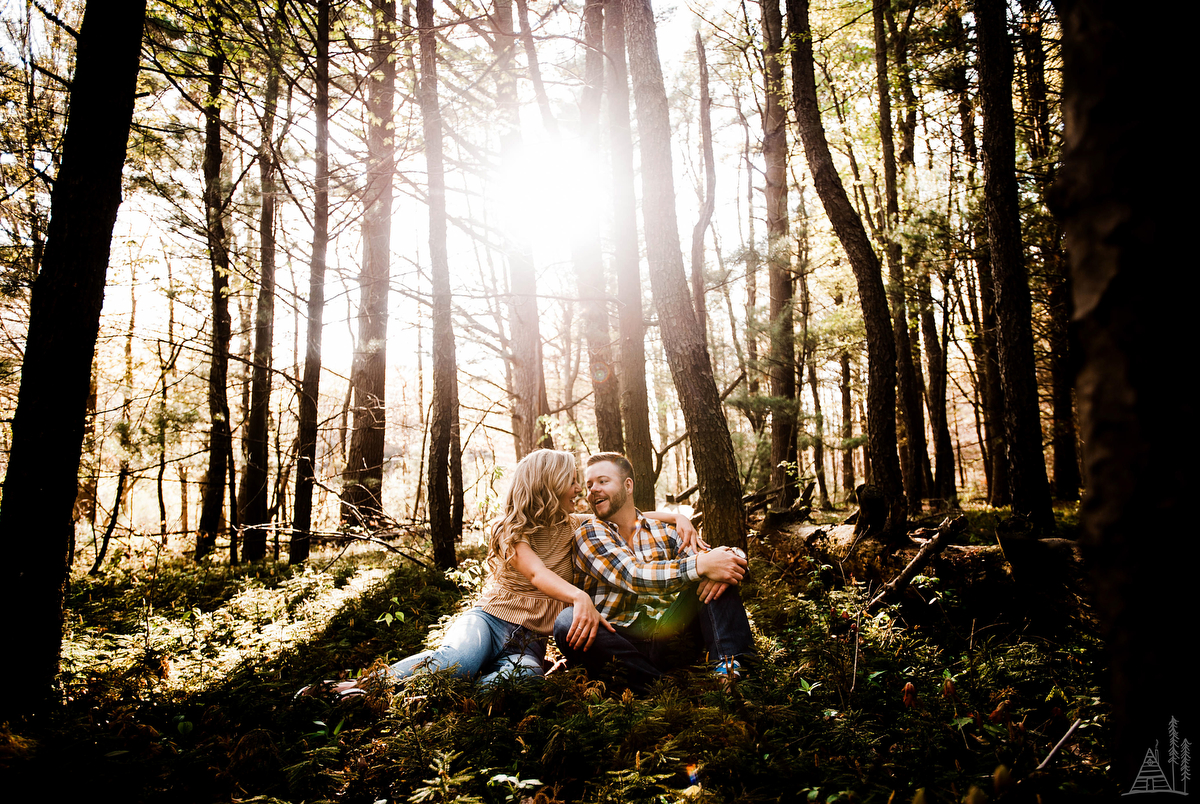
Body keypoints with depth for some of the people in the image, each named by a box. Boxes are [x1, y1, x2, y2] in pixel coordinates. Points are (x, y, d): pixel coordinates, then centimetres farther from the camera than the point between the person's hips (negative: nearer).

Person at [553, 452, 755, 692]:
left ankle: (730, 665, -25)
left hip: (666, 635, 4)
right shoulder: (589, 533, 0)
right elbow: (631, 577, -18)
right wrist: (700, 565, -26)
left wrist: (726, 560, -22)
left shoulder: (663, 532, 13)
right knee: (568, 621, -32)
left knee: (713, 574, -7)